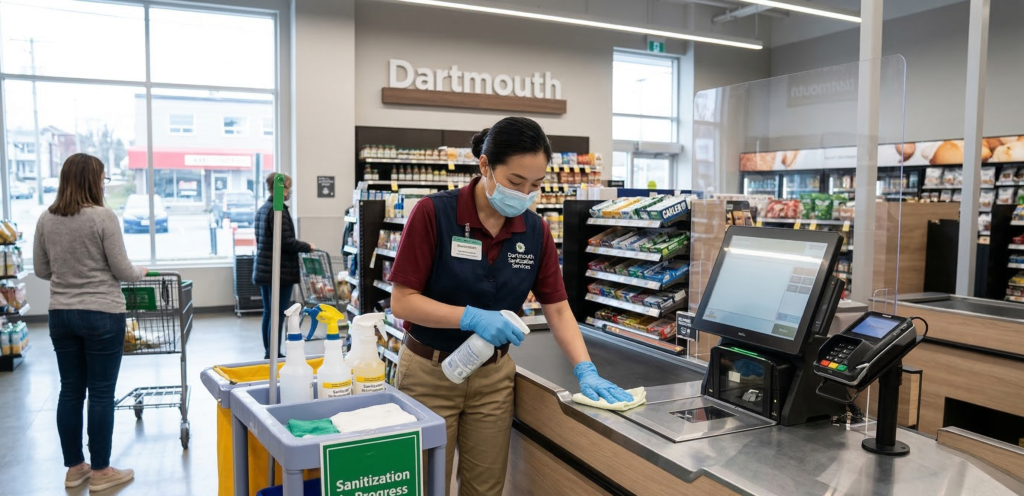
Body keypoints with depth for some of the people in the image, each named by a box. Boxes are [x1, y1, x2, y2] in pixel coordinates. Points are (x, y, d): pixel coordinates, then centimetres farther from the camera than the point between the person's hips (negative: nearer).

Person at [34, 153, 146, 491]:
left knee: (70, 390, 13)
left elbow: (41, 270, 11)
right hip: (101, 315, -6)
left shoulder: (46, 219, 3)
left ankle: (74, 468, 24)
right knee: (101, 393, 3)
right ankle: (100, 472, 13)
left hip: (61, 314, 6)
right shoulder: (103, 216, -14)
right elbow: (122, 271, -11)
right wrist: (140, 272, 10)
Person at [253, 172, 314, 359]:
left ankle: (269, 354, 21)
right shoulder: (278, 210, -16)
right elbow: (286, 242, -21)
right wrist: (307, 247, -5)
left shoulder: (262, 209, 14)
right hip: (280, 271, -9)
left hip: (263, 270, 9)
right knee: (278, 315, -4)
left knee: (268, 313, 14)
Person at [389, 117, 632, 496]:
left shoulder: (536, 231, -3)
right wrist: (472, 317, -28)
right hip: (429, 372, -4)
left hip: (494, 376, 4)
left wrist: (585, 371, -14)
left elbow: (557, 309, -1)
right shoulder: (433, 213, -17)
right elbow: (402, 301, -17)